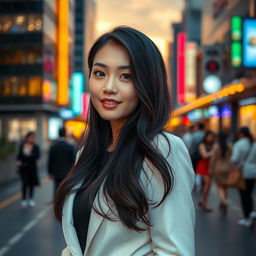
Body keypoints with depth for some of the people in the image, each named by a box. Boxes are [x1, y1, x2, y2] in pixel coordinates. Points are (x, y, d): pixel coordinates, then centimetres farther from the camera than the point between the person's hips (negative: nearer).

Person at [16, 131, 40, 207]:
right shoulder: (22, 145, 2)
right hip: (23, 167, 0)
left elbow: (38, 156, -10)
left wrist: (30, 155, -26)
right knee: (25, 183, -8)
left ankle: (31, 199, 20)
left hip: (32, 167, 0)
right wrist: (18, 161, -11)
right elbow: (19, 155, 7)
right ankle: (24, 199, 4)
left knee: (31, 184, 5)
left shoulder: (36, 147, -2)